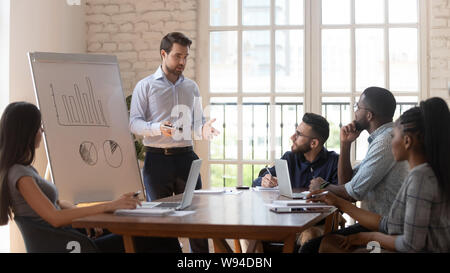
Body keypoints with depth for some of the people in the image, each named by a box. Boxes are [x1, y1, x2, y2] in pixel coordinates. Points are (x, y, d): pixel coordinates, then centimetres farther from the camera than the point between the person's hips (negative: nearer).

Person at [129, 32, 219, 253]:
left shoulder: (191, 87, 13)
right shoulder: (146, 86, 2)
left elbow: (197, 121, 14)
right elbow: (134, 123, -4)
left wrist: (203, 128, -10)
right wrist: (158, 128, -23)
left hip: (186, 157, 3)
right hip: (157, 159, -3)